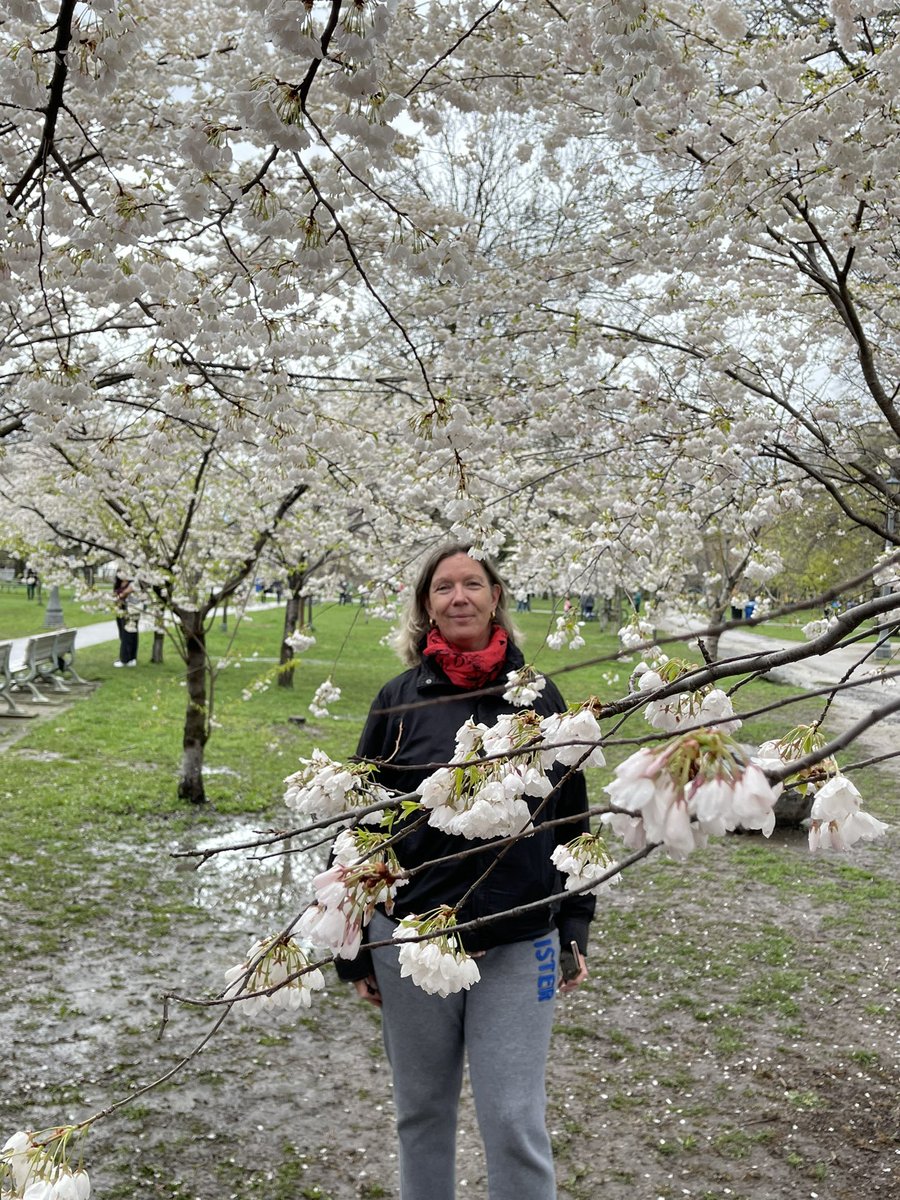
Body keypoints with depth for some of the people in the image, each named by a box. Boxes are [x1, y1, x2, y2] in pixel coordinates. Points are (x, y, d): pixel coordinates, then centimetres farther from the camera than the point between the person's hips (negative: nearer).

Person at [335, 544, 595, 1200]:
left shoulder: (538, 698, 1)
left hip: (518, 947, -1)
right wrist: (354, 949, 3)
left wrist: (575, 931, 6)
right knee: (422, 1111, 16)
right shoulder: (400, 700, -1)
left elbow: (572, 821, 7)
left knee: (515, 1123, 2)